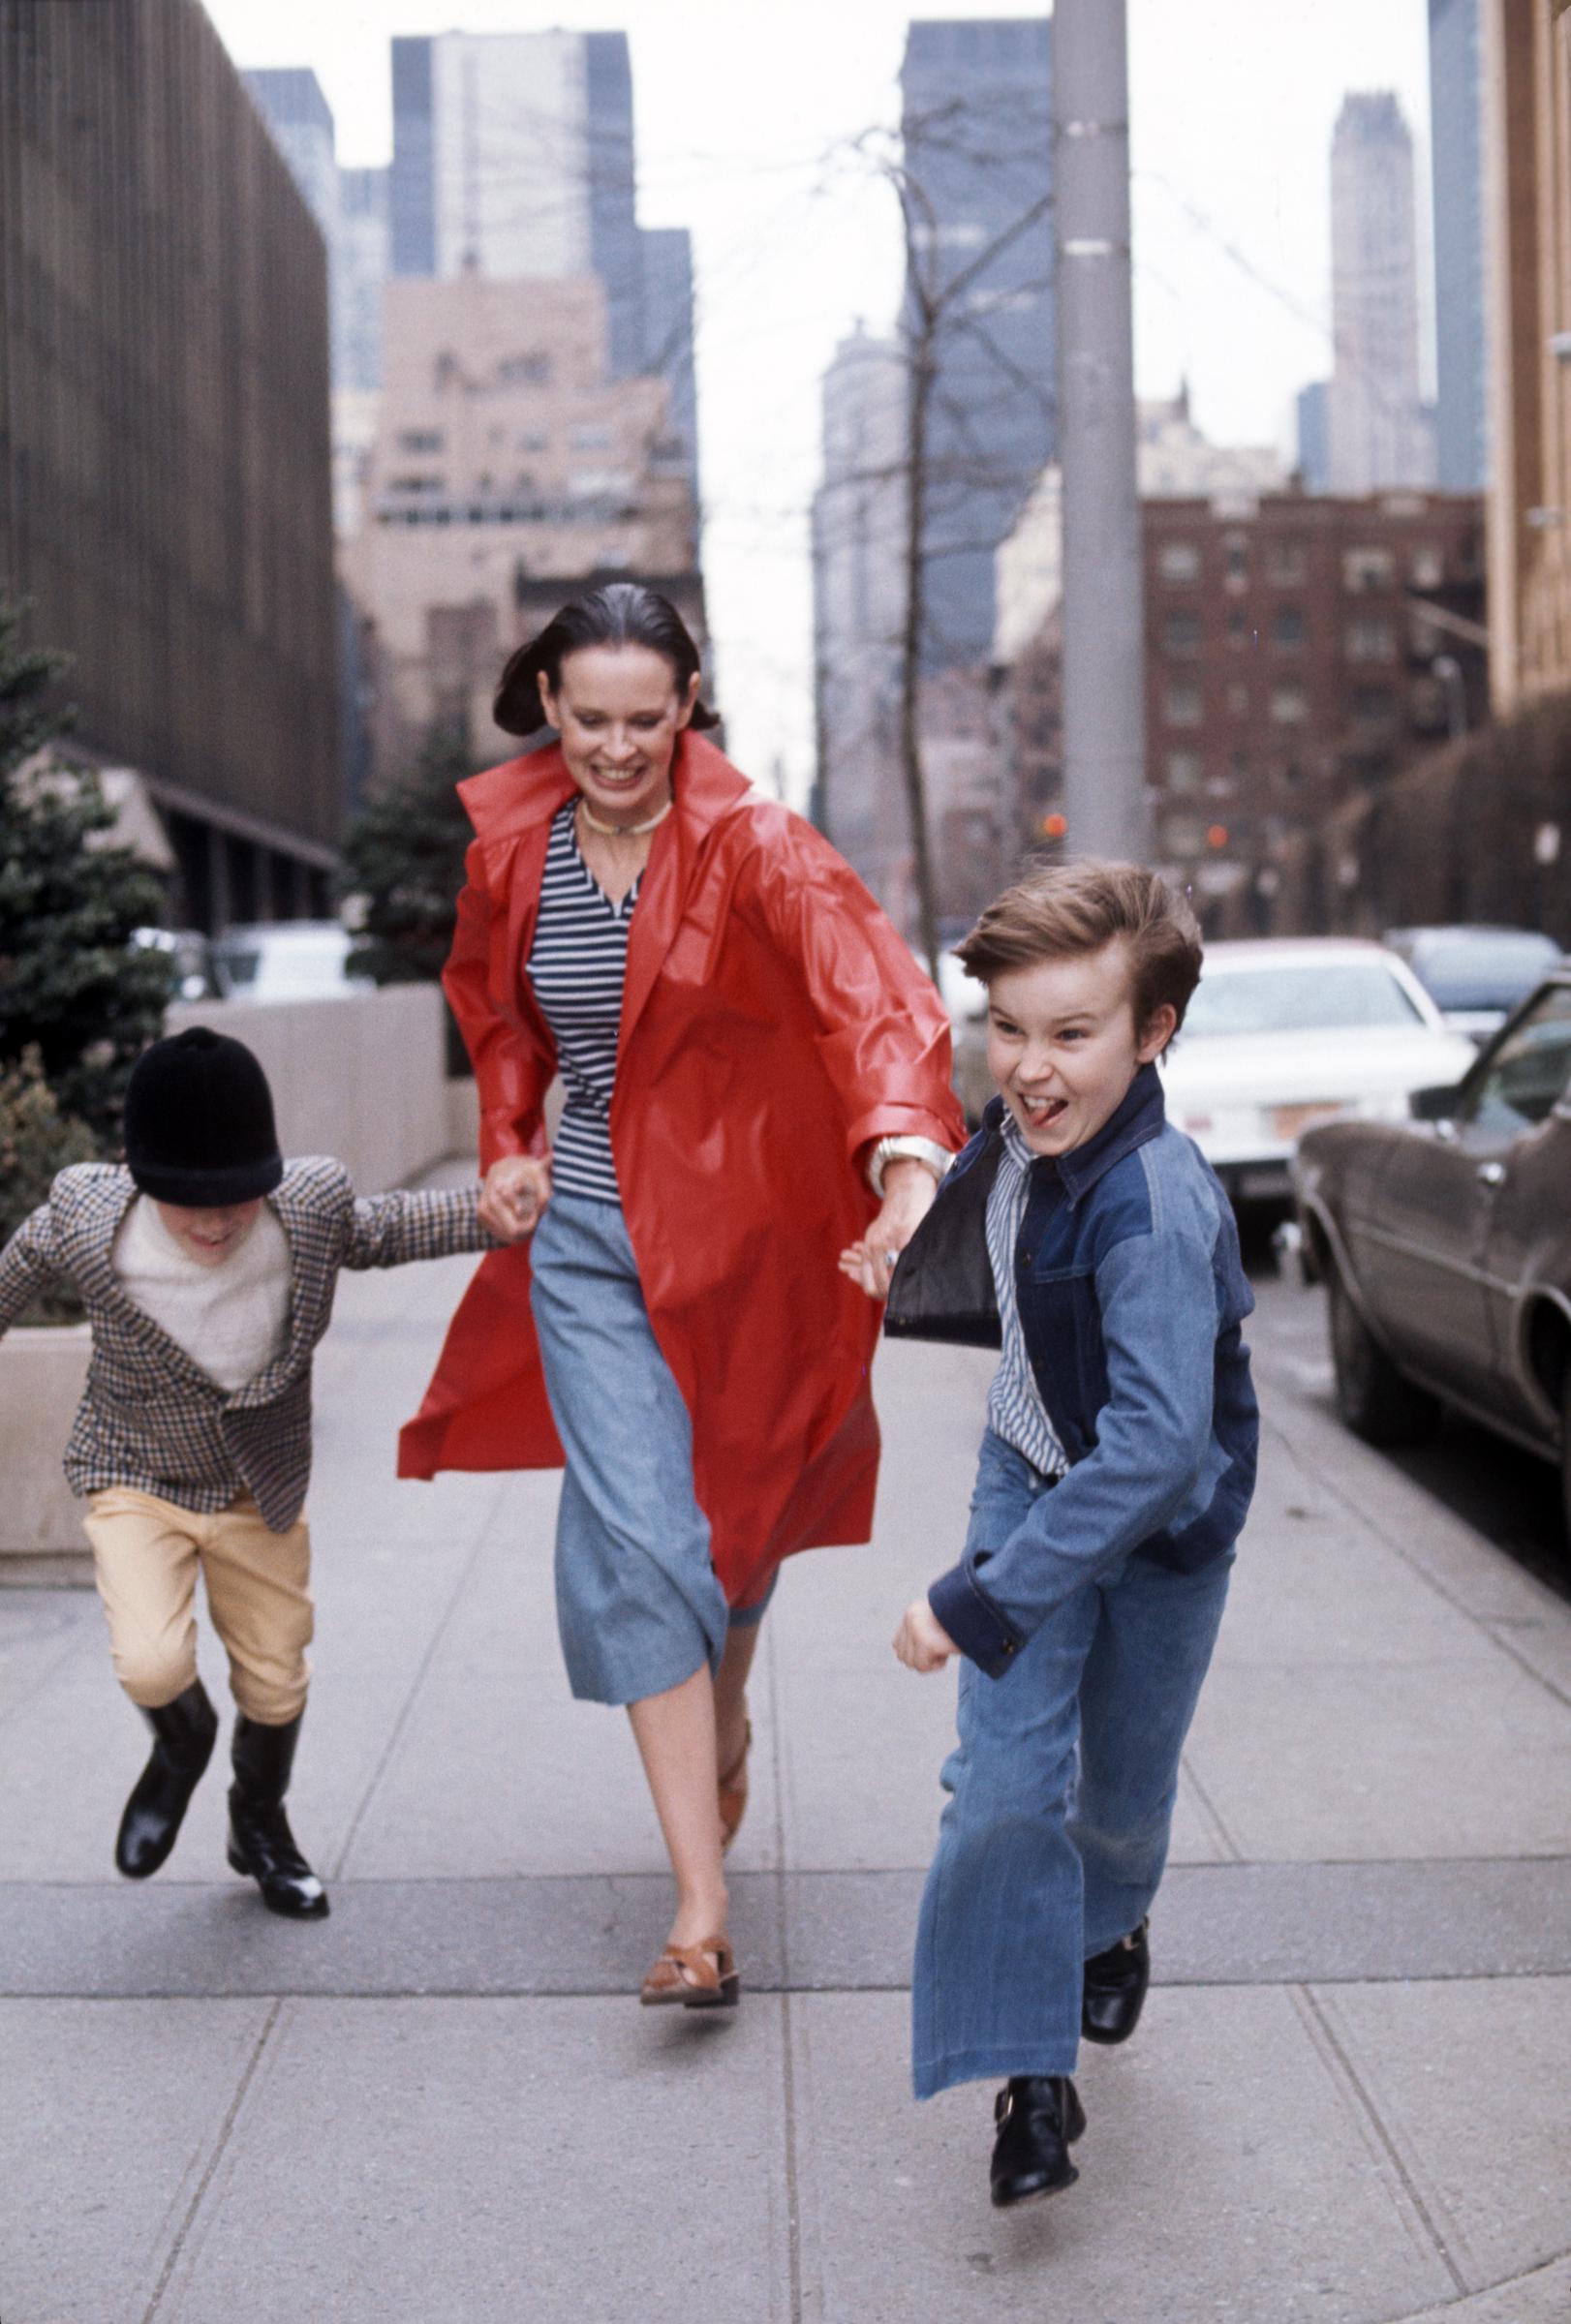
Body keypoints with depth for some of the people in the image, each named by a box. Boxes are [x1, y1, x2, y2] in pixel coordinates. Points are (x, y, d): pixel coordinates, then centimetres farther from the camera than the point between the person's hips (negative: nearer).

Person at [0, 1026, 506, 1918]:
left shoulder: (312, 1208, -23)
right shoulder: (85, 1219, -26)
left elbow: (376, 1232, 1)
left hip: (261, 1488, 2)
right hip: (137, 1480, -2)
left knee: (275, 1681, 13)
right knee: (153, 1664, -21)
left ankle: (261, 1826, 44)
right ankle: (181, 1746, 17)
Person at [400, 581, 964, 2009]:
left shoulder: (752, 849, -16)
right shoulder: (511, 849, -1)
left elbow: (871, 991, -34)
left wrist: (909, 1143, -51)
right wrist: (507, 1143, 7)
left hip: (742, 1233, -2)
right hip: (592, 1241, 2)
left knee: (733, 1518, 15)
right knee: (637, 1544, -10)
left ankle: (726, 1718, 51)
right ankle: (703, 1914, -8)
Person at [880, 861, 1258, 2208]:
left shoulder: (1155, 1210, -36)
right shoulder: (1017, 1133, -13)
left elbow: (1155, 1445, -43)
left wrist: (979, 1604, -45)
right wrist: (899, 1288, 28)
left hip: (1160, 1528, -4)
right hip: (1032, 1479, 5)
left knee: (1121, 1792, 17)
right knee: (1005, 1782, -8)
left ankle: (1111, 1922, 51)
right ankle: (1034, 2076, 3)